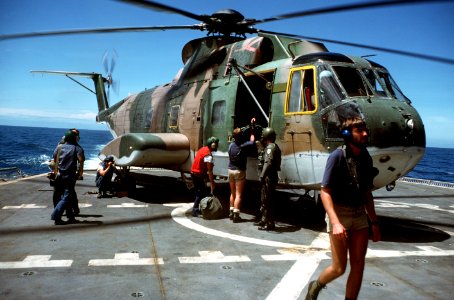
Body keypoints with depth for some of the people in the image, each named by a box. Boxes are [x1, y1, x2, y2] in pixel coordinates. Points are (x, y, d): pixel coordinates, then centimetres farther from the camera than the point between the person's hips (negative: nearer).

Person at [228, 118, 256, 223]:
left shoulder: (231, 145, -1)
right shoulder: (243, 145, -15)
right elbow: (252, 142, 2)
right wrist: (252, 130, 12)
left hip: (231, 170, 5)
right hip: (239, 171, -5)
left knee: (233, 193, 17)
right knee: (238, 194, -2)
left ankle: (231, 212, 22)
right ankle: (236, 215, -3)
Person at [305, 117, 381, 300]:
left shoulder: (366, 158, 5)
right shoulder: (338, 156, -14)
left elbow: (367, 193, 14)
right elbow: (325, 192, -17)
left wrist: (374, 222, 14)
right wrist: (335, 222, -27)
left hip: (359, 215, 6)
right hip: (339, 213, -6)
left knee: (358, 265, 6)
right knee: (339, 268, -1)